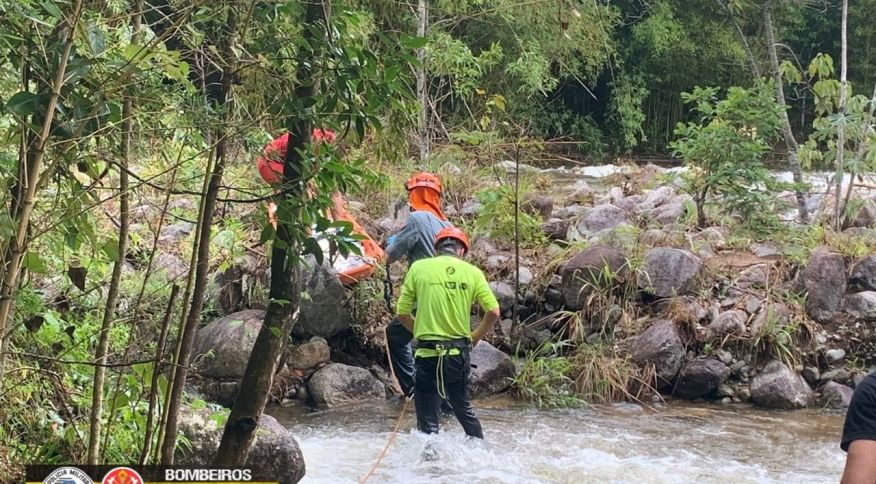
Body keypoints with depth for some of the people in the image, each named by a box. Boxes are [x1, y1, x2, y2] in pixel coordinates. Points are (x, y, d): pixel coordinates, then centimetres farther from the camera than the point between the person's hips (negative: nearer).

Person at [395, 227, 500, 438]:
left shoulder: (419, 268, -1)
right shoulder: (472, 272, 2)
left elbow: (402, 313, 1)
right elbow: (493, 312, -3)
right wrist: (475, 337, 12)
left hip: (428, 351, -3)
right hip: (460, 351, 3)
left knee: (428, 418, 4)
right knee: (463, 409, 22)